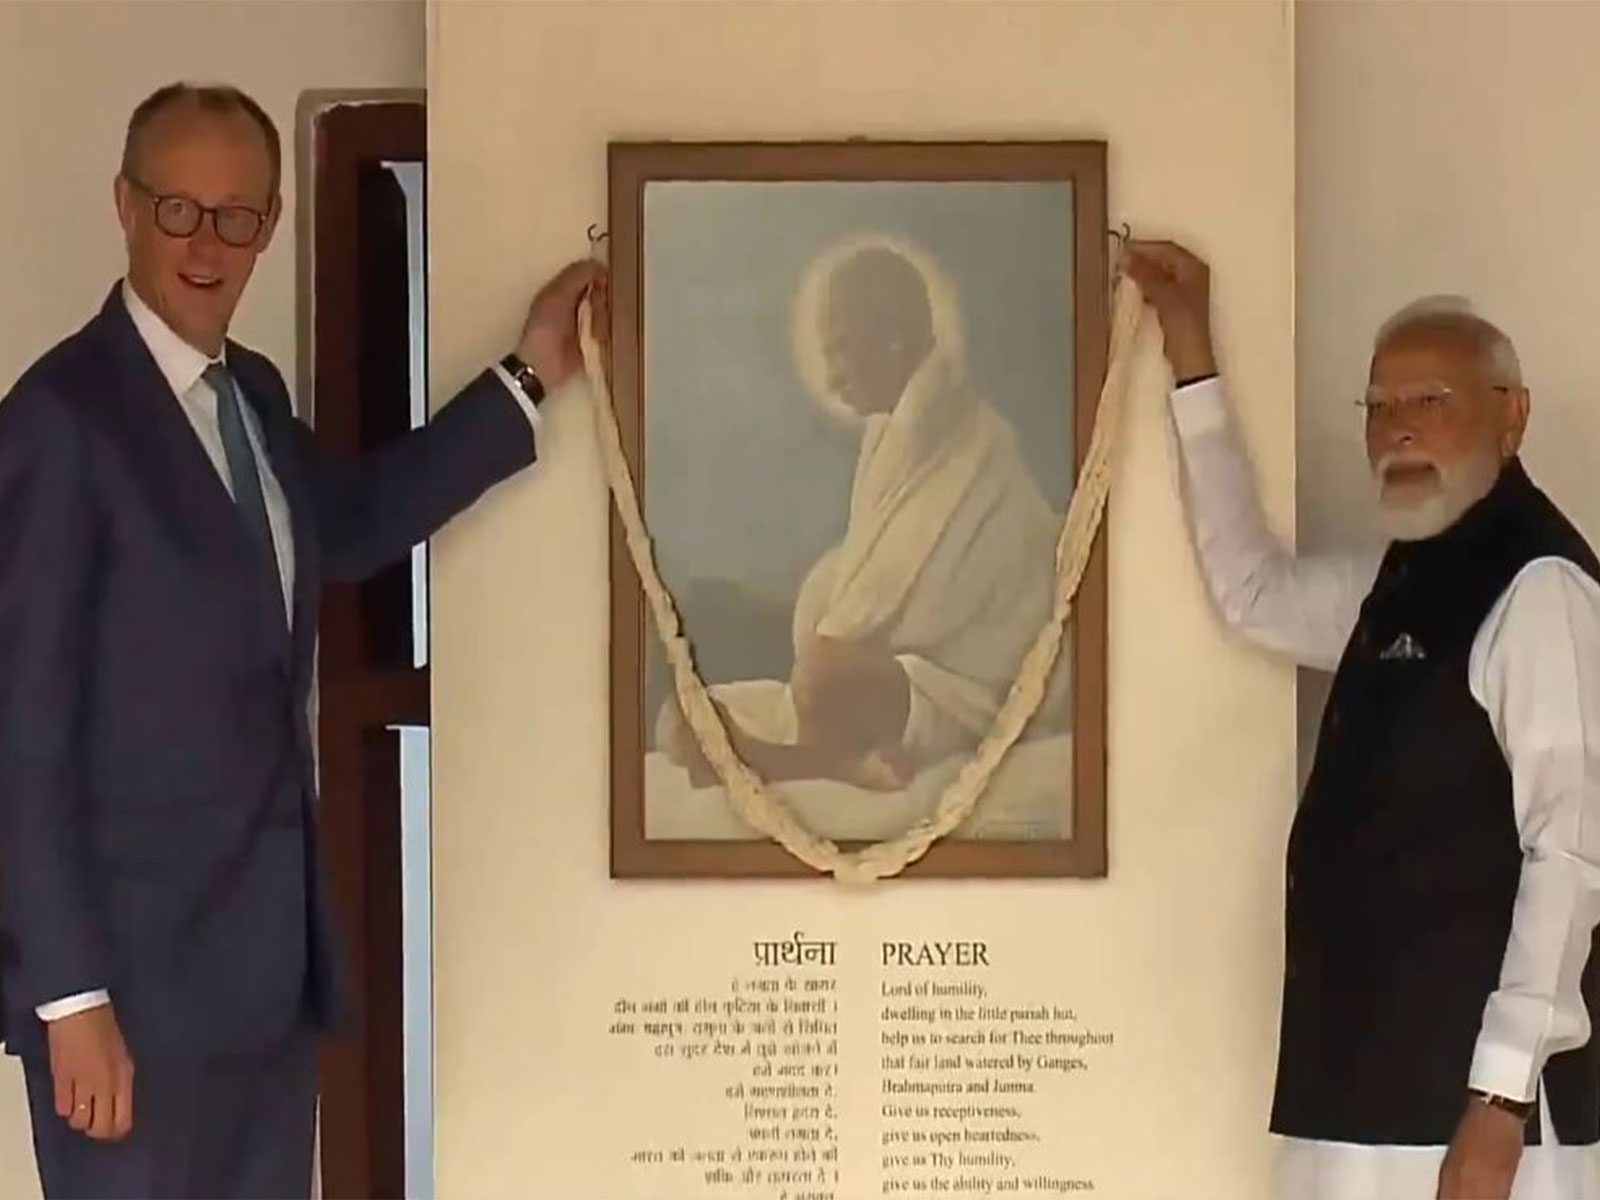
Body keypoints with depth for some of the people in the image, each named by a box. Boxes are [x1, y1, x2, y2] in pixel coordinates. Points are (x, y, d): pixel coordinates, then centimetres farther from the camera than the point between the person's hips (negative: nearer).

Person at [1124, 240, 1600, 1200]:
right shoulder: (1402, 580, 14)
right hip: (1378, 1068, 8)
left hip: (1472, 1083, -8)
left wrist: (1502, 1096, -22)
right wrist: (1191, 355, 25)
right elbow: (1252, 589, 28)